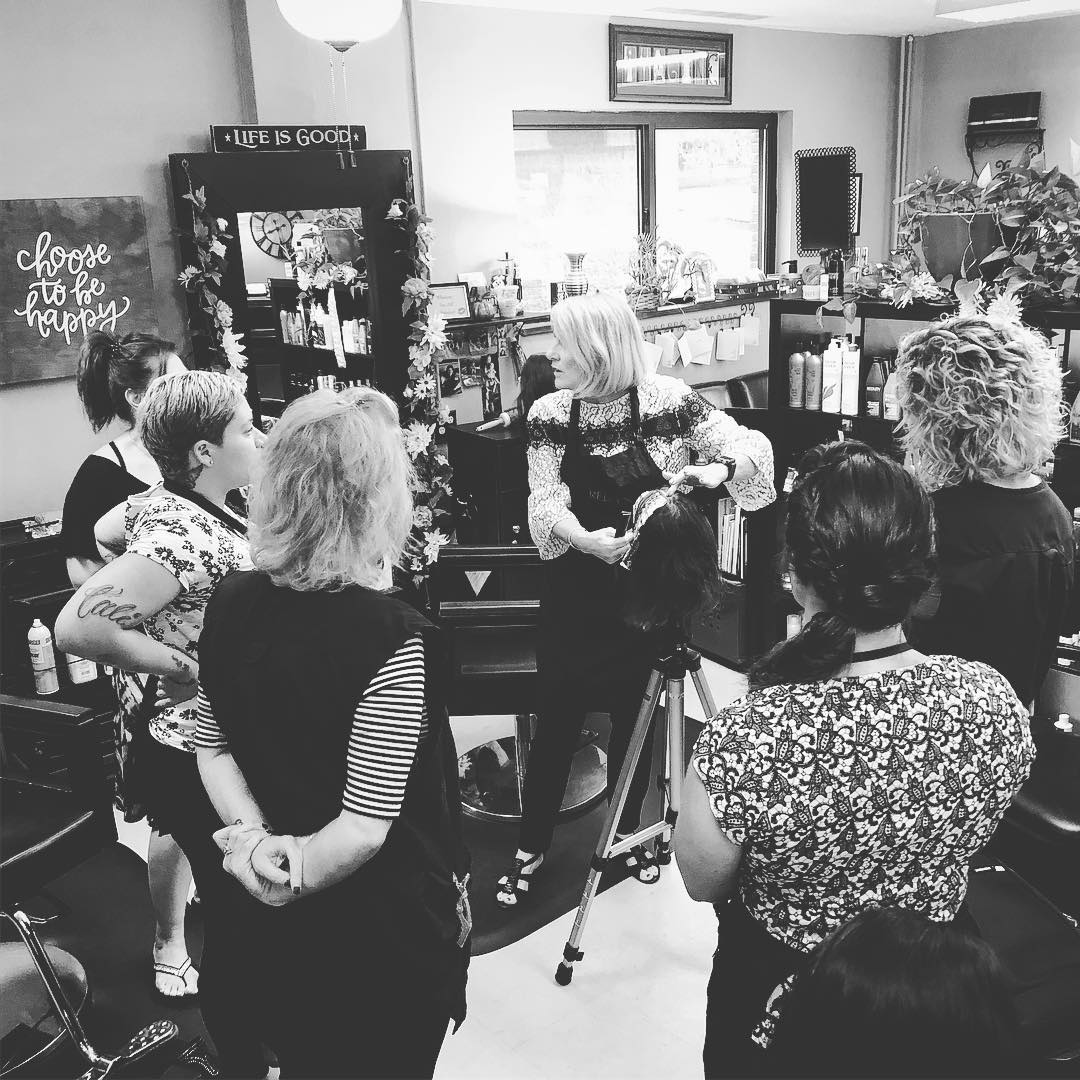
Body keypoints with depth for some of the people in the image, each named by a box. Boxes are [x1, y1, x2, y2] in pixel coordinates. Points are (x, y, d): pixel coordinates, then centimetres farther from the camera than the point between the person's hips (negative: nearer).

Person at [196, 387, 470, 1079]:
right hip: (387, 932, -5)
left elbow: (212, 747, 2)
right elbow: (366, 827, -27)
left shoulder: (232, 604, -9)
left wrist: (251, 839, -8)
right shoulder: (391, 639, -29)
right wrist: (292, 877, -12)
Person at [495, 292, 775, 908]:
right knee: (557, 720, 6)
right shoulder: (549, 416, -5)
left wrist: (715, 468, -31)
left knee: (634, 717, 14)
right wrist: (585, 539, -33)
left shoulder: (668, 402, -10)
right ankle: (531, 848, 22)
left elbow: (750, 446, -9)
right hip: (578, 592, 1)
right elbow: (546, 502, -13)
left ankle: (629, 832, 37)